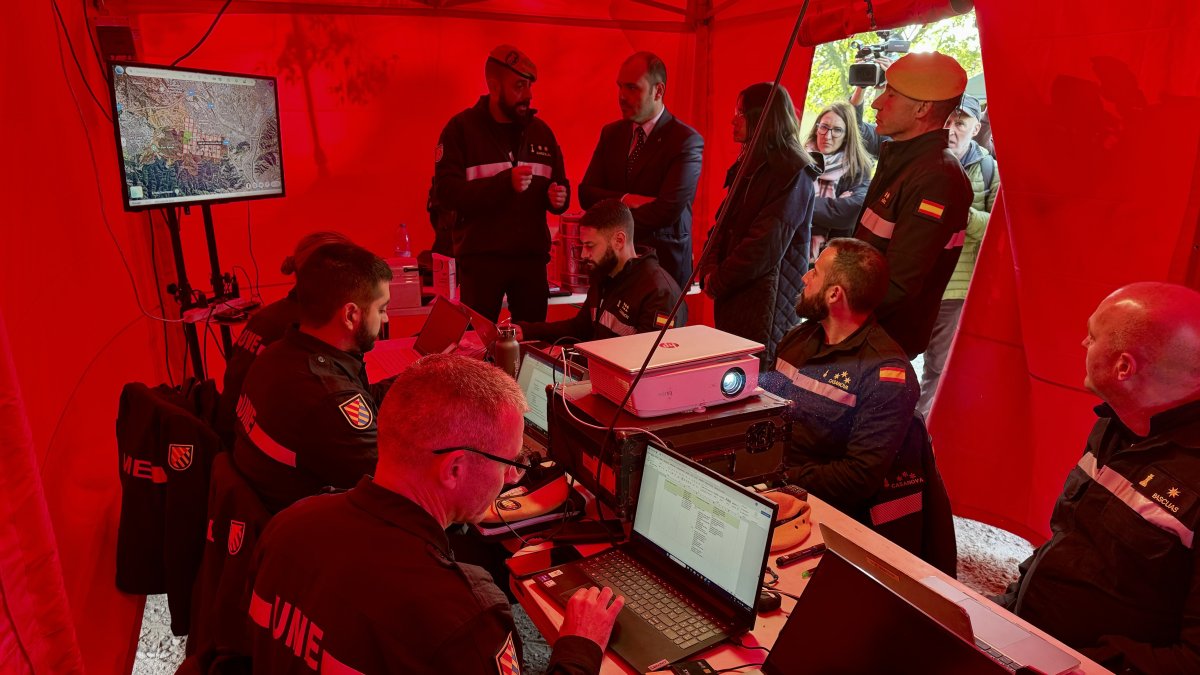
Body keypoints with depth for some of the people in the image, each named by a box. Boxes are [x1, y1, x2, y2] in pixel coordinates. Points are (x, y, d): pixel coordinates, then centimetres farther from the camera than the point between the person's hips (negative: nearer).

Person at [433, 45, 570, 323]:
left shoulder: (540, 130, 13)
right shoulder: (461, 128, -1)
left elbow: (560, 184, 21)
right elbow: (446, 192, -12)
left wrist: (559, 197, -4)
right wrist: (505, 182, -23)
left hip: (532, 255, 4)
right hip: (480, 257, -4)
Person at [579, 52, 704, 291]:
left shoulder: (687, 140, -8)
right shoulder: (611, 133, 11)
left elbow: (669, 210, -18)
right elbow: (586, 193, 4)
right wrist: (625, 201, -15)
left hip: (664, 262, -4)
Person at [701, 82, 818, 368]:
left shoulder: (793, 173, -10)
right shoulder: (748, 166, 17)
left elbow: (767, 243, -18)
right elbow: (723, 224, 14)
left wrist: (719, 281, -12)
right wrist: (709, 271, -2)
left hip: (765, 301, -8)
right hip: (732, 297, 8)